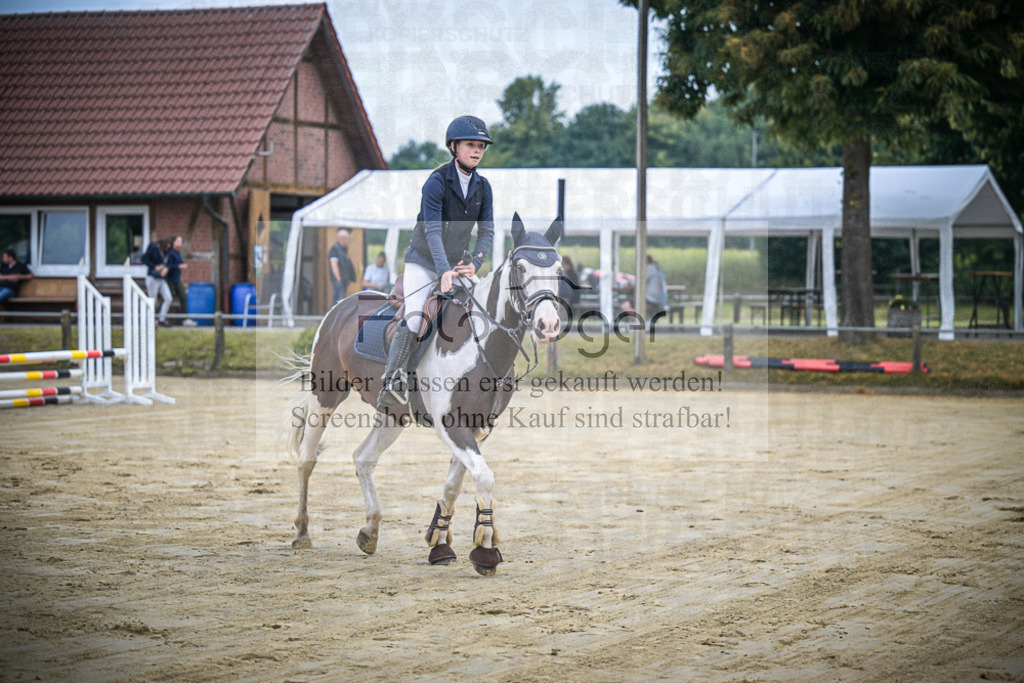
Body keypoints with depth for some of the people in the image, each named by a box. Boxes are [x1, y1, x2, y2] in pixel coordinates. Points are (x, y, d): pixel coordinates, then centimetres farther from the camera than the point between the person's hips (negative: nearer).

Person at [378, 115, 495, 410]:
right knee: (413, 319, -21)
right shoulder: (437, 182, -17)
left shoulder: (483, 187, 1)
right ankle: (391, 384, -20)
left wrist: (475, 263, -17)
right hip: (423, 261, -5)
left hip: (458, 264, 6)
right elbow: (432, 230, -25)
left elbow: (486, 230, 1)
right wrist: (444, 271, -36)